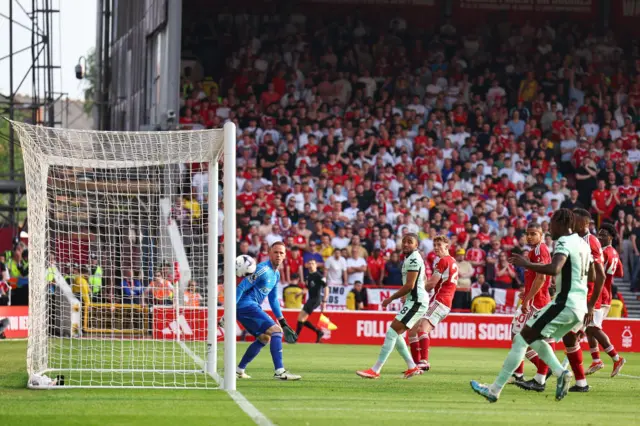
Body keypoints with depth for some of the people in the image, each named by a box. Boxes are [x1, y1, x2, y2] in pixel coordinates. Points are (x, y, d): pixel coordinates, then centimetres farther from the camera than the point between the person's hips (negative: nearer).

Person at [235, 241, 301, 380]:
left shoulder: (276, 274, 16)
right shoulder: (263, 270, -14)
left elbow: (273, 299, 27)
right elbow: (241, 288, -18)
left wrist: (282, 321, 25)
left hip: (252, 307, 10)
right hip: (246, 305, -10)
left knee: (264, 338, 19)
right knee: (276, 331, -17)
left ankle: (238, 370, 21)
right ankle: (279, 372, -22)